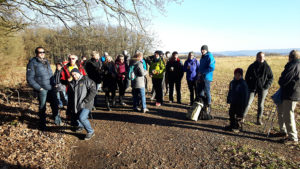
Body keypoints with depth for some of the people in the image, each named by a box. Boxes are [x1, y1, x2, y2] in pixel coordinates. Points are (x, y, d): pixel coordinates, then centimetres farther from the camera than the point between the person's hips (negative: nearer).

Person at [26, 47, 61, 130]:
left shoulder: (46, 62, 13)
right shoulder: (32, 63, -7)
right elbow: (30, 78, -10)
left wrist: (53, 84, 11)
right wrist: (39, 88, -14)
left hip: (50, 88, 5)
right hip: (42, 90, -5)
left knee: (55, 104, 8)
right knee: (42, 107, 6)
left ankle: (57, 119, 26)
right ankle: (42, 125, 21)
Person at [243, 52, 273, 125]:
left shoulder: (267, 67, 0)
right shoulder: (252, 66, 1)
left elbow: (271, 77, 8)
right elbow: (247, 77, 9)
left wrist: (267, 85, -7)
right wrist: (248, 85, -1)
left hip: (263, 88, 0)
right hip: (252, 88, 0)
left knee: (261, 104, 7)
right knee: (248, 103, -5)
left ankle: (259, 119, 20)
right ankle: (243, 117, 3)